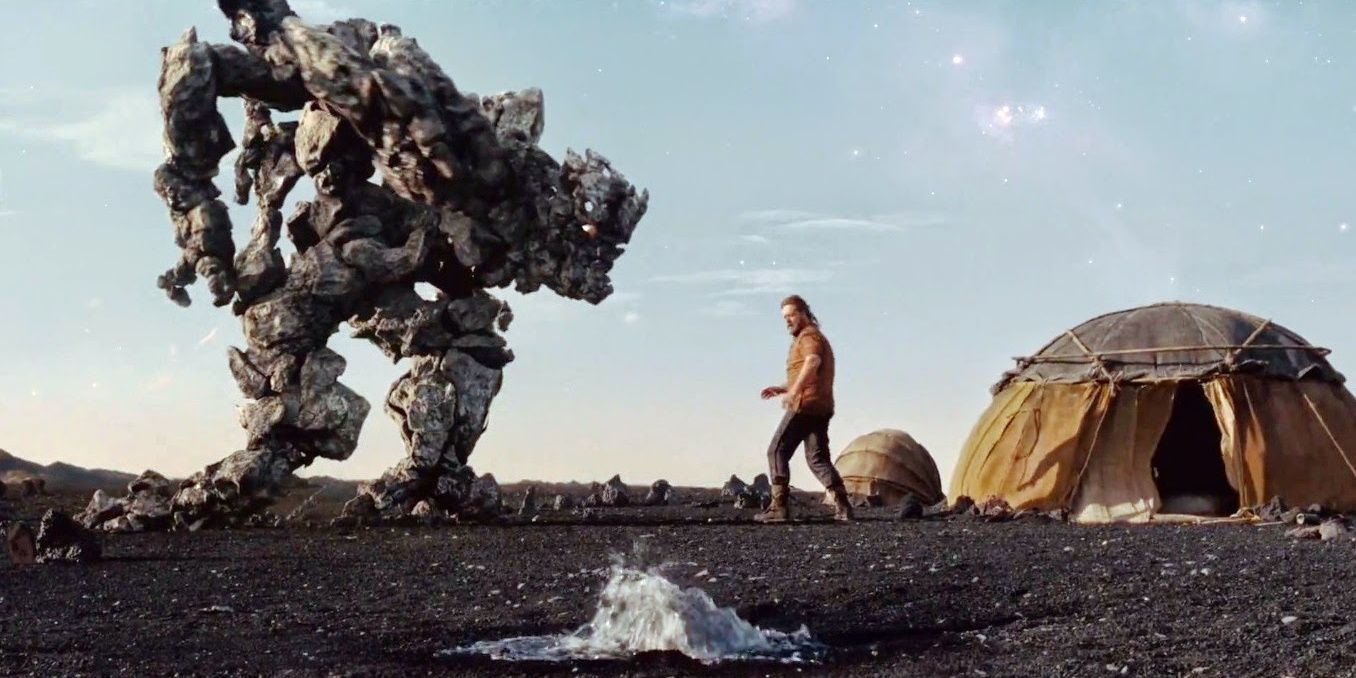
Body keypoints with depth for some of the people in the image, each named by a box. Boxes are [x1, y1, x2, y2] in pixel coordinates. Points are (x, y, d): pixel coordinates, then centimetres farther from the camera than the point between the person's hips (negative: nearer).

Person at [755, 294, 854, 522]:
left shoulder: (809, 336, -6)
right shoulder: (817, 338, 26)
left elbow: (813, 362, -28)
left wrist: (793, 391, -36)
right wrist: (782, 388, 22)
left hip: (805, 405, -10)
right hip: (822, 407, 10)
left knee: (777, 451, -4)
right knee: (817, 458, 8)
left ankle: (779, 507, -8)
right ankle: (842, 506, -5)